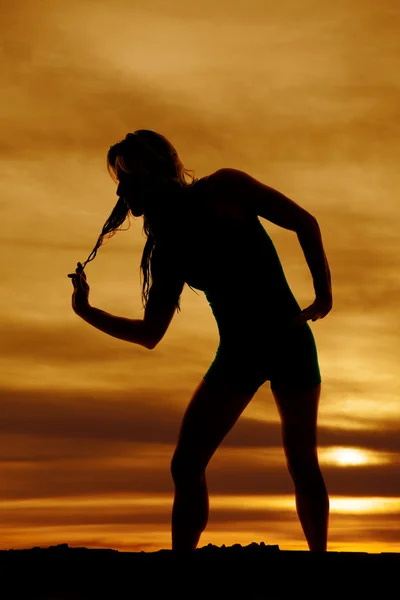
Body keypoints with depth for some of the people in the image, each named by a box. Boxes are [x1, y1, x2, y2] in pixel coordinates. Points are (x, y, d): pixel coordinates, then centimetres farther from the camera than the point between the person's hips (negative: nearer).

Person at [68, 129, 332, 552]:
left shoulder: (223, 188, -7)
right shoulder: (167, 252, 5)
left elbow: (305, 223, -3)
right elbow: (150, 334, 8)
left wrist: (323, 293, -11)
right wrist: (88, 312, -3)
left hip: (288, 341, -4)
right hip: (235, 353, 5)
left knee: (302, 464, -3)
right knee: (185, 465, -4)